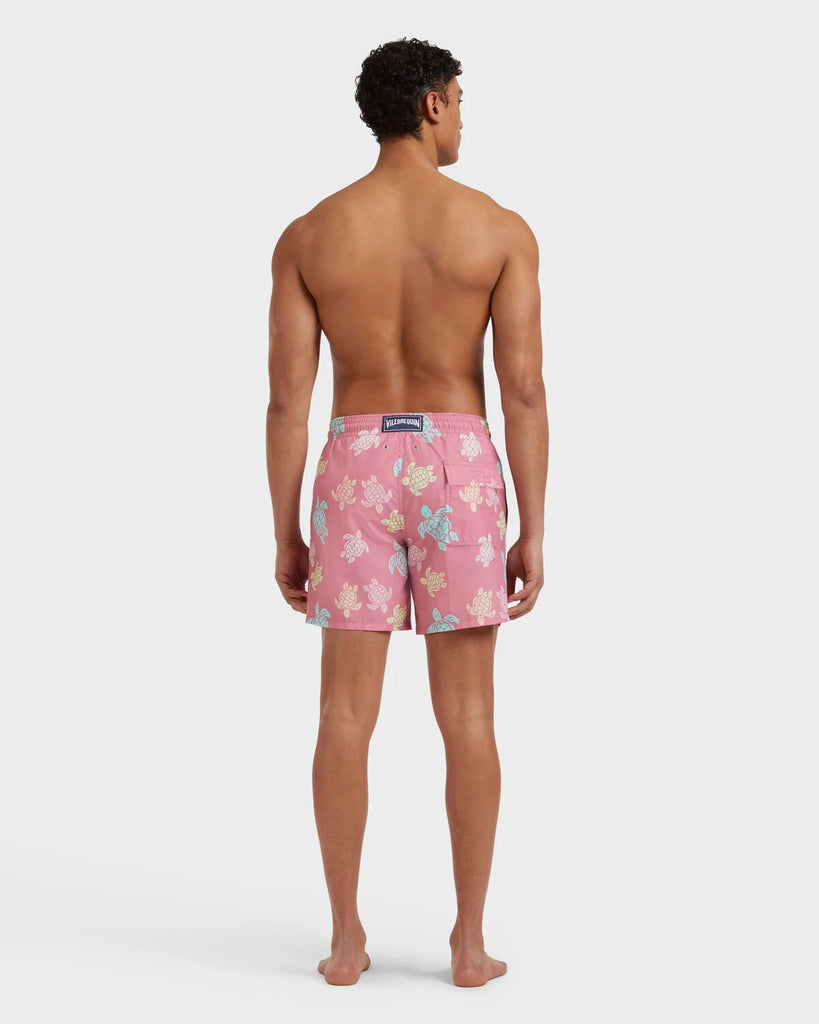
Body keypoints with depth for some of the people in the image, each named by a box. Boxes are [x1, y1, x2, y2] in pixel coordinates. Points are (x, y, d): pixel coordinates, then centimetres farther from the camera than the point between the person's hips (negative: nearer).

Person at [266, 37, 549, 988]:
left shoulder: (306, 236, -1)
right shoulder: (501, 228, -4)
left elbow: (286, 399, -3)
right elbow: (525, 390, -8)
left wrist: (284, 537, 4)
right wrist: (533, 534, -2)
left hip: (356, 473, 1)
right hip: (458, 473, -1)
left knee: (348, 714, 6)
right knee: (467, 714, 5)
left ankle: (346, 939, 9)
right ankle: (470, 943, 8)